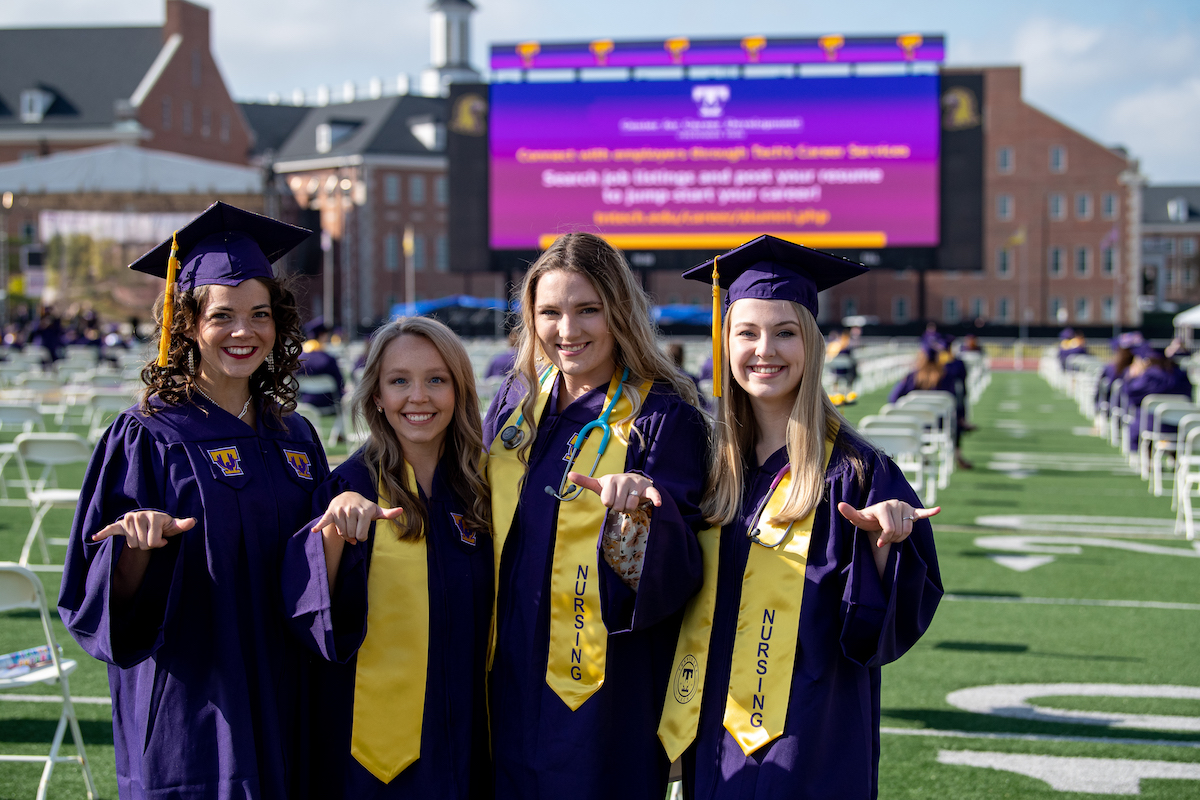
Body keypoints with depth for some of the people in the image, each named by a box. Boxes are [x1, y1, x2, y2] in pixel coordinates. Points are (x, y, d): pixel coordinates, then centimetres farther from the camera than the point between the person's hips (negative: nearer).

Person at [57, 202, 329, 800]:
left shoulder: (294, 437, 9)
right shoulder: (148, 437, -7)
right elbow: (97, 597, -9)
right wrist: (137, 548, -28)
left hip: (281, 701, 5)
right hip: (191, 701, -5)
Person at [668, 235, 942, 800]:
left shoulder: (853, 473, -10)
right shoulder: (713, 467, 4)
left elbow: (894, 623, -11)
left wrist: (883, 541, -29)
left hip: (808, 743, -4)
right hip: (716, 737, 5)